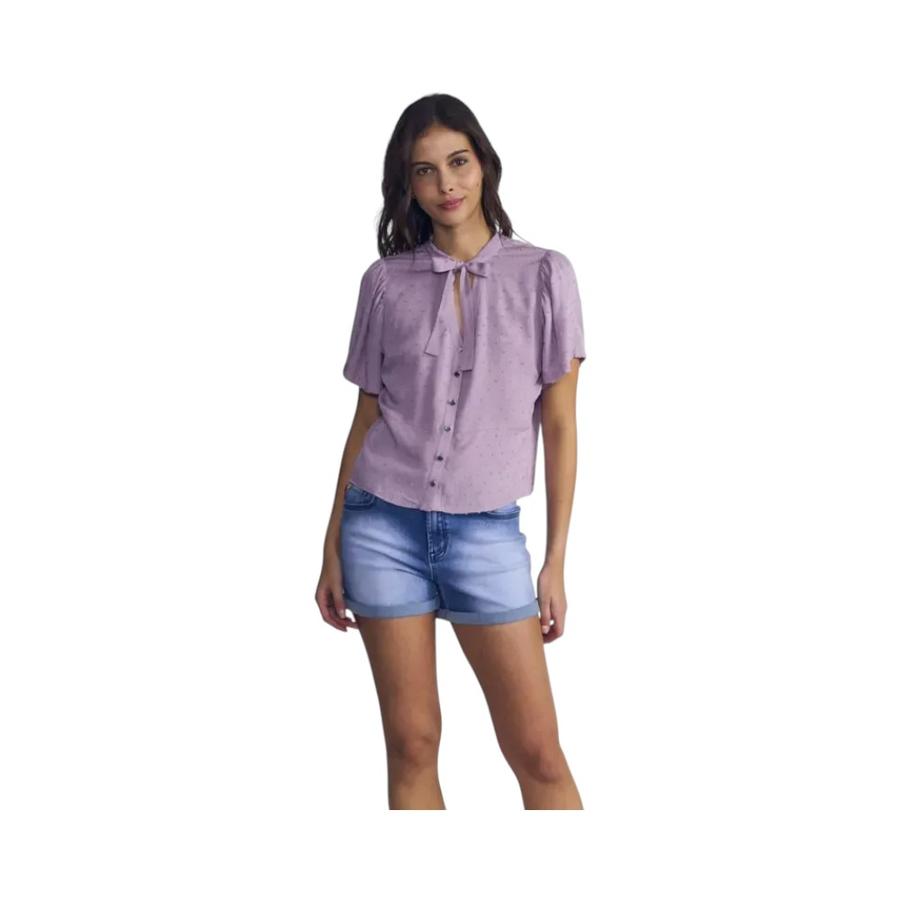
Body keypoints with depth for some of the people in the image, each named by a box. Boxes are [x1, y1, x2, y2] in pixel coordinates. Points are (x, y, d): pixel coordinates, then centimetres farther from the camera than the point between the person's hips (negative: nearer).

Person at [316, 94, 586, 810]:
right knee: (412, 744, 5)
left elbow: (560, 425, 1)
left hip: (486, 534, -1)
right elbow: (366, 418, 9)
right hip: (383, 528, 1)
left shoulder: (543, 275, 0)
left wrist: (556, 563, -1)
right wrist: (333, 549, 8)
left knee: (537, 752, -2)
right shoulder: (387, 280, 4)